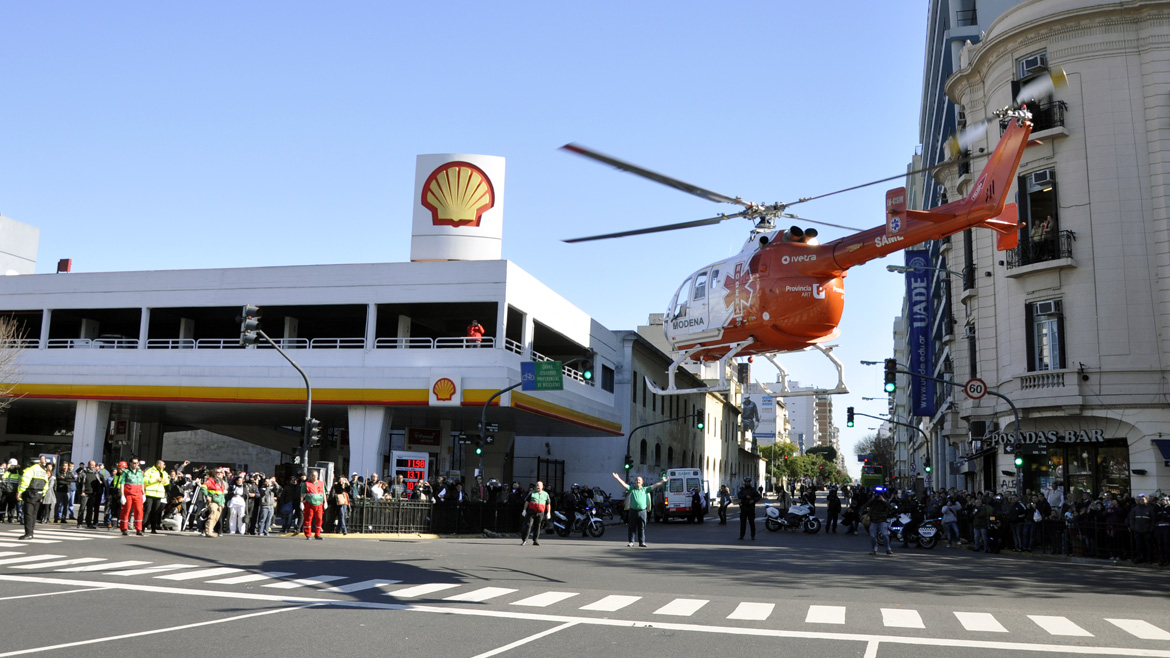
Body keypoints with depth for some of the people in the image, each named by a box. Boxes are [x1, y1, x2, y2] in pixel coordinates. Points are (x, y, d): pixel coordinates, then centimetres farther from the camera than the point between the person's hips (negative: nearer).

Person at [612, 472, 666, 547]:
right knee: (632, 527, 4)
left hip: (642, 511, 1)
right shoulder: (631, 488, 8)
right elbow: (624, 484, -1)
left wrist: (662, 481, 5)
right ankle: (631, 542, 11)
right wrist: (618, 478, -12)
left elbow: (654, 486, 9)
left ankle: (642, 542, 9)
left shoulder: (645, 489, 11)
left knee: (642, 527, 4)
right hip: (633, 510, -1)